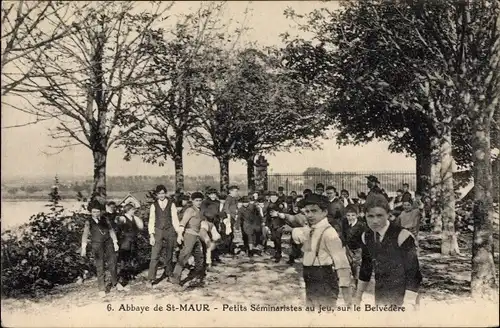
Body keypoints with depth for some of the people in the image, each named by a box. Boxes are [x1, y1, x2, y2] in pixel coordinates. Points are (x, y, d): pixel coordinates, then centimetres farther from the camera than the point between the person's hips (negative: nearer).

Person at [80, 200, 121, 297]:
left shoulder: (105, 219, 2)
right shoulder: (89, 222, -7)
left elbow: (111, 230, 6)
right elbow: (85, 234, -14)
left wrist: (115, 243, 2)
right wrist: (83, 248, -23)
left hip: (108, 243, 3)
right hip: (97, 245, -3)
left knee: (112, 263, 6)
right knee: (100, 267, -1)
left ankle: (115, 283, 28)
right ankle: (101, 289, 12)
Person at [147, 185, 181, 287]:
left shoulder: (171, 204, 4)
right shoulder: (154, 206, 5)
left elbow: (175, 219, 3)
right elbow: (151, 221, 3)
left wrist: (179, 233, -2)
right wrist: (151, 235, -6)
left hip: (170, 231, 1)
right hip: (158, 231, -1)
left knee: (169, 255, 11)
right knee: (155, 256, -9)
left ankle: (168, 274, 28)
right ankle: (151, 279, -6)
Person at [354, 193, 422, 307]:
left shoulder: (402, 236, -18)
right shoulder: (366, 237, 0)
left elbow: (414, 274, -18)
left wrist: (408, 304, -25)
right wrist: (358, 297, 13)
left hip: (402, 296, -5)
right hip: (380, 295, 5)